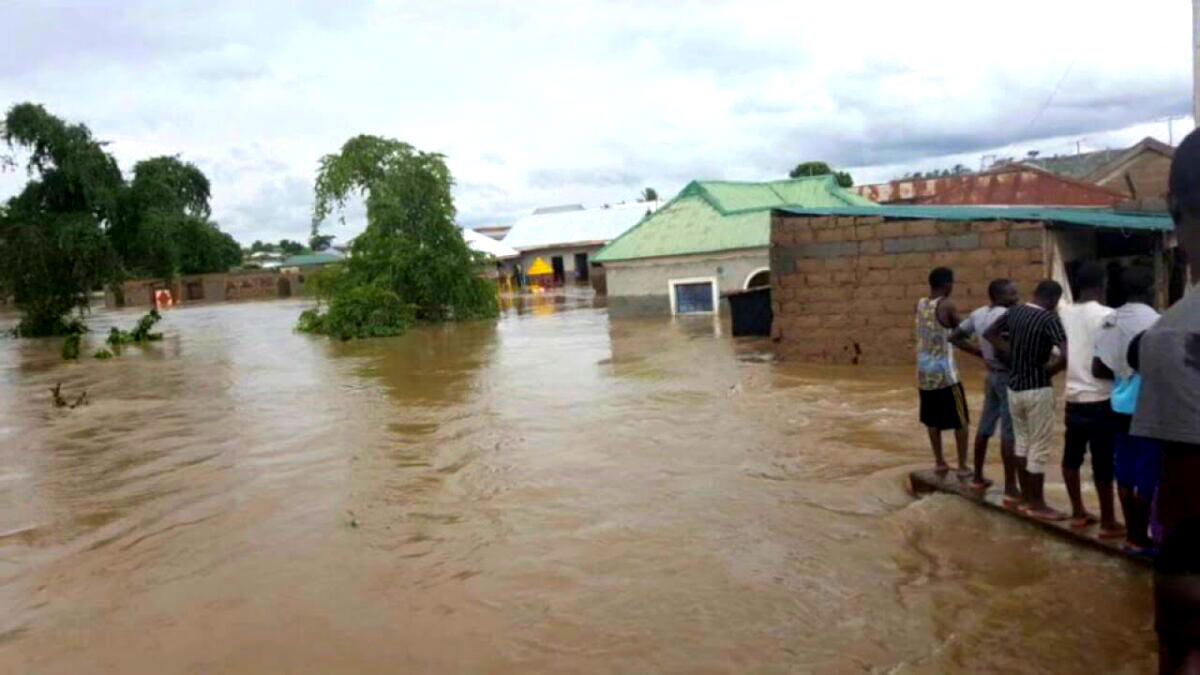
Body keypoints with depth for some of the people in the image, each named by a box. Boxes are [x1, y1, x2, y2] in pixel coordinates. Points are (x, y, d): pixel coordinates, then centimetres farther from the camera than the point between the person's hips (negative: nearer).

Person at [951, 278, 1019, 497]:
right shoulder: (1005, 315, -18)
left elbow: (954, 337, 14)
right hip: (1009, 376, -9)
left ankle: (978, 478, 26)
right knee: (1010, 433, -5)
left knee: (985, 427, 16)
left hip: (992, 375, 9)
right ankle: (1011, 489, -1)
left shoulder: (979, 314, 8)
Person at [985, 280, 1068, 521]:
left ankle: (1027, 500, 24)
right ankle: (1038, 505, 10)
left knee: (1022, 444, 16)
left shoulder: (1014, 312, 4)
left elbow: (990, 334, 17)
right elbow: (1067, 354, -28)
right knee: (1039, 449, 3)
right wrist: (1051, 370, -9)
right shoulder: (1049, 319, -16)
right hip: (1037, 390, -7)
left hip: (1014, 387, 7)